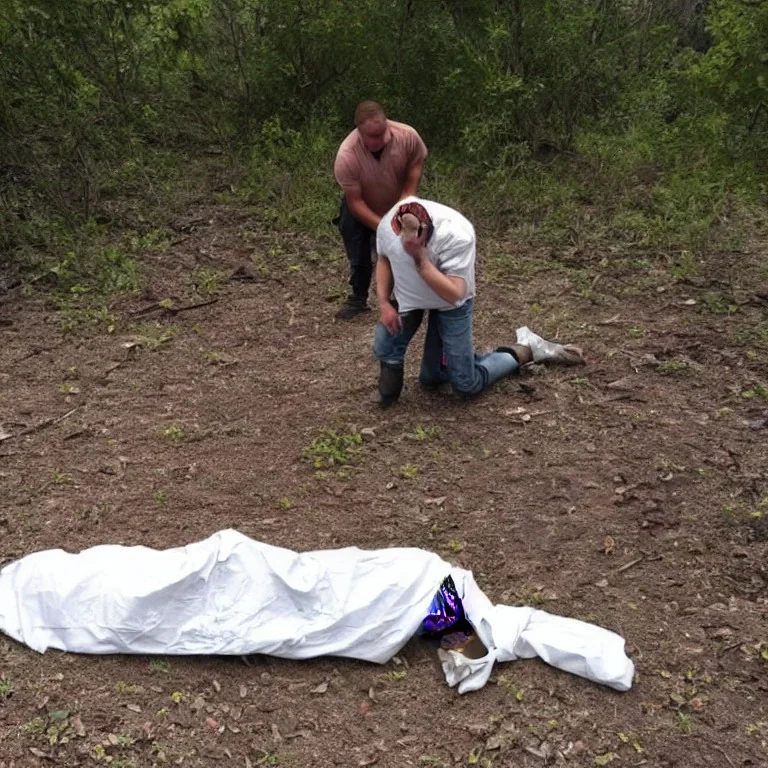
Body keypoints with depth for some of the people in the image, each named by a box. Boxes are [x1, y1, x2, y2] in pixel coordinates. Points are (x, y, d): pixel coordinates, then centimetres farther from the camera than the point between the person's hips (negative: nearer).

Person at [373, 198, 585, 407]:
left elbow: (453, 294, -37)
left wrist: (420, 258, -42)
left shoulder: (456, 235, -35)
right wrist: (384, 303, -9)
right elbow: (384, 259, 2)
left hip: (451, 304, -4)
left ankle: (526, 349, 19)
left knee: (466, 384, 0)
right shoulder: (387, 224, -20)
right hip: (409, 298, 4)